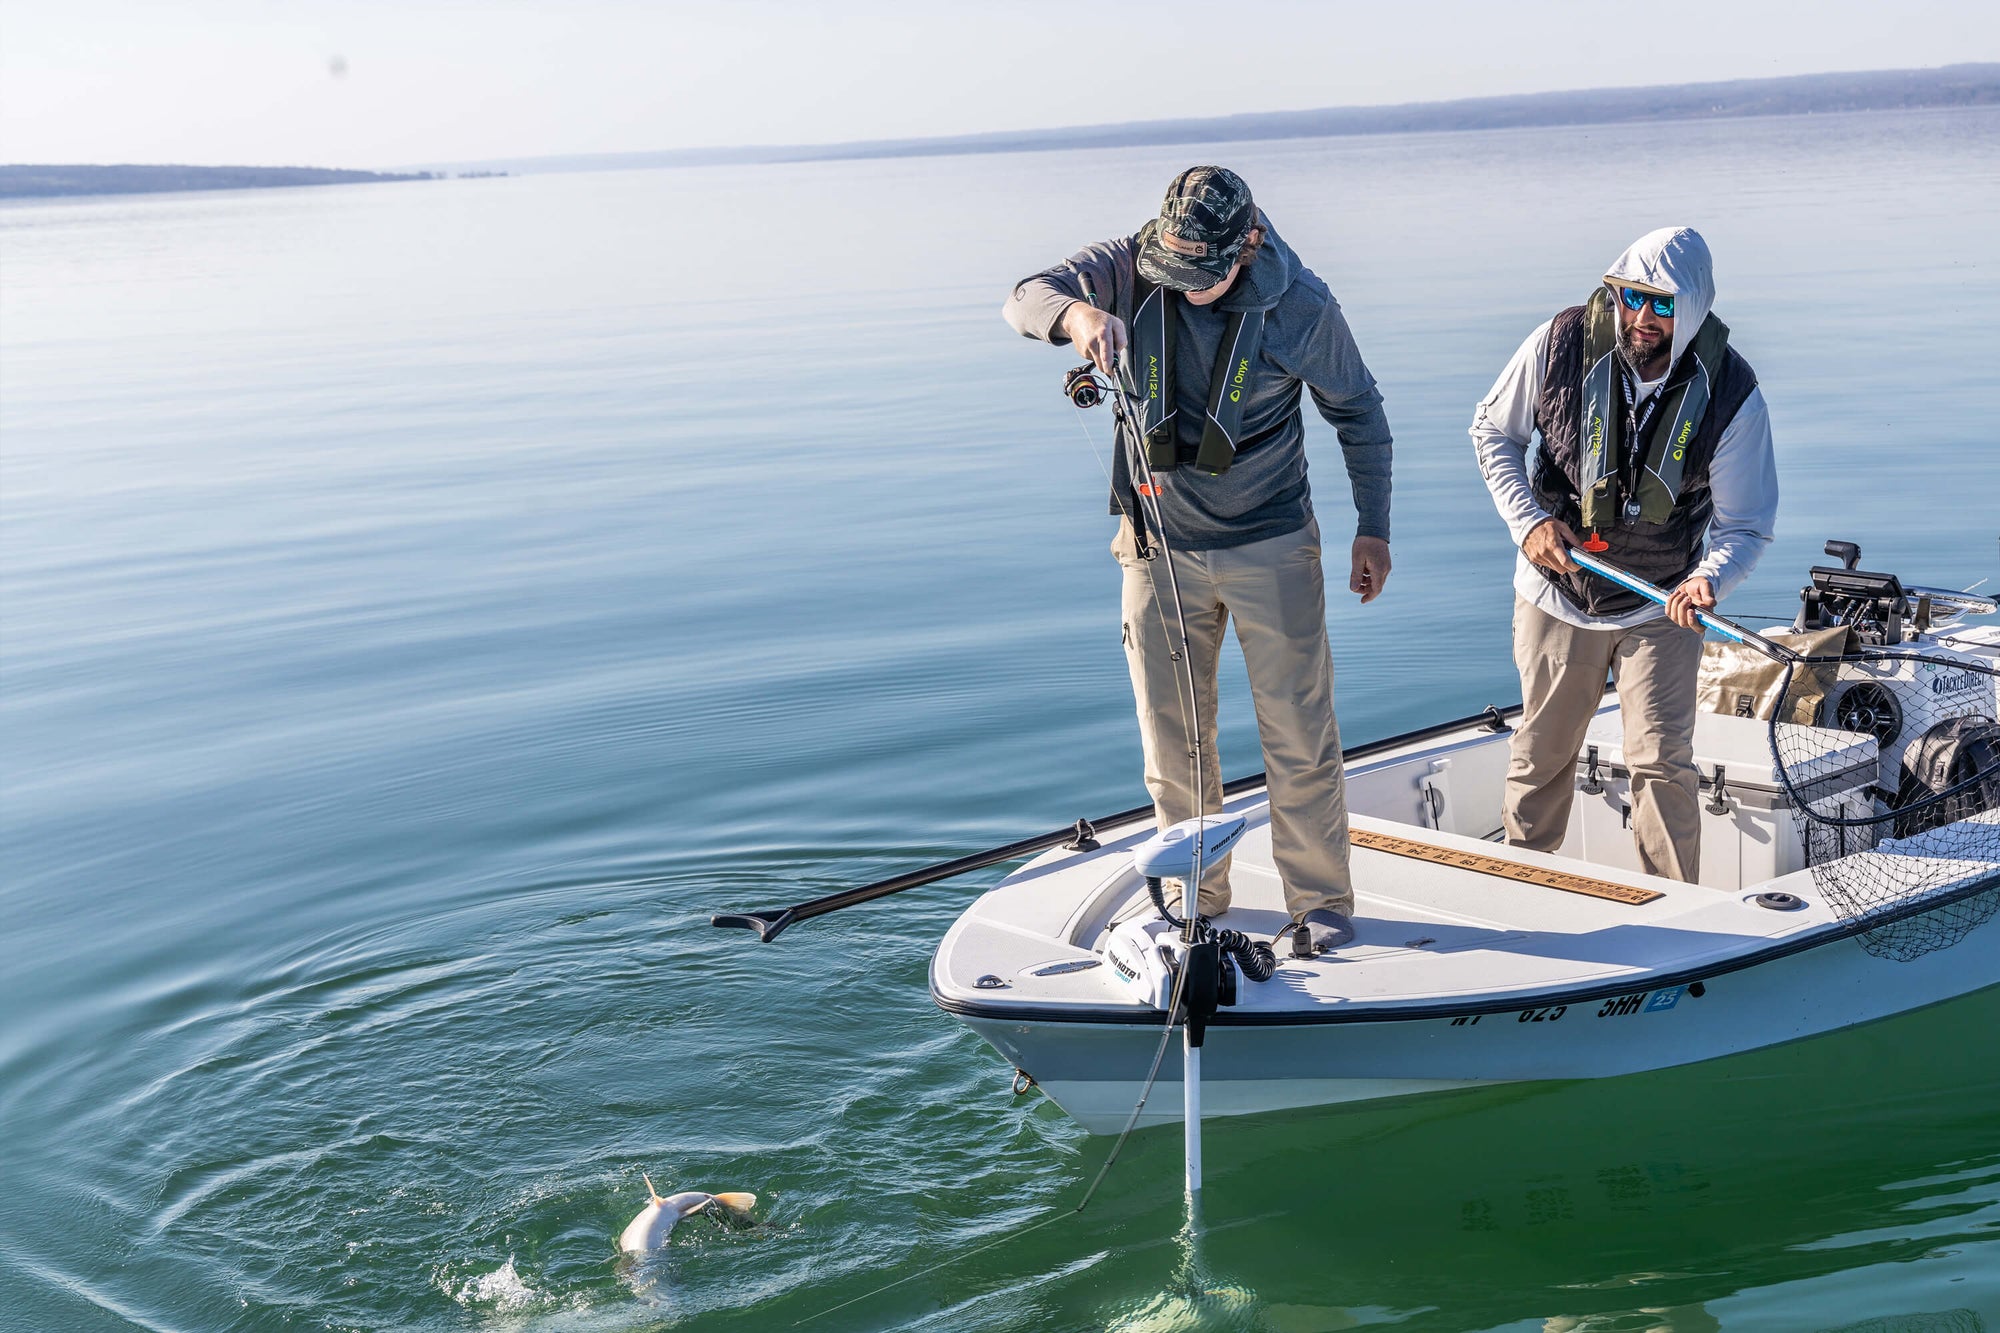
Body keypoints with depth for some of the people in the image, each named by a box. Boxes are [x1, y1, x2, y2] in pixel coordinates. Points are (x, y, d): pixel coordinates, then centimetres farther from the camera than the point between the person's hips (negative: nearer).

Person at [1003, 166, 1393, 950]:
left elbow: (1359, 412, 1)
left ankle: (1320, 900, 19)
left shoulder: (1300, 308, -13)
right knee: (1171, 736, 10)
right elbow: (1026, 301, -22)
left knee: (1298, 732, 2)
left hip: (1271, 547, -2)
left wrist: (1373, 529, 1)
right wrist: (1074, 312, -46)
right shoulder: (1129, 268, -10)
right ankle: (1195, 893, 28)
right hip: (1159, 547, 2)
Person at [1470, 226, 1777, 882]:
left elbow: (1747, 525, -12)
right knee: (1541, 753, 13)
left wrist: (1709, 578, -33)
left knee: (1661, 761, -10)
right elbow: (1493, 431, 0)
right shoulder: (1561, 343, -16)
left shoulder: (1731, 392, -18)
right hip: (1554, 593, 1)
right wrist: (1528, 519, -14)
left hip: (1659, 607, -1)